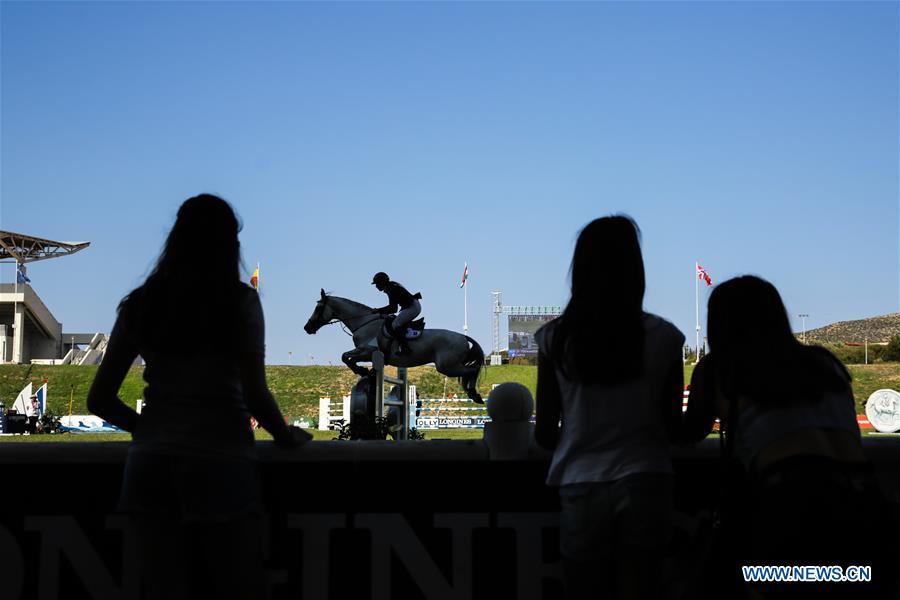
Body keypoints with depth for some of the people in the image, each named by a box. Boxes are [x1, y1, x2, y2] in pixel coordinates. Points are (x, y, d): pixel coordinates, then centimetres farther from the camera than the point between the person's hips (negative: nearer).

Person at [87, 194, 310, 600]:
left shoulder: (140, 304, 7)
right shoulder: (239, 300, -5)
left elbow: (100, 400, 9)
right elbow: (255, 396, -10)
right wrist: (287, 437, 7)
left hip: (151, 462, 4)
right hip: (220, 461, -4)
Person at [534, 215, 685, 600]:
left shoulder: (555, 338, -6)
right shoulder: (663, 337, -6)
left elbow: (544, 433, -1)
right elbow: (673, 425, 2)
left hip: (582, 489, 0)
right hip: (644, 483, 0)